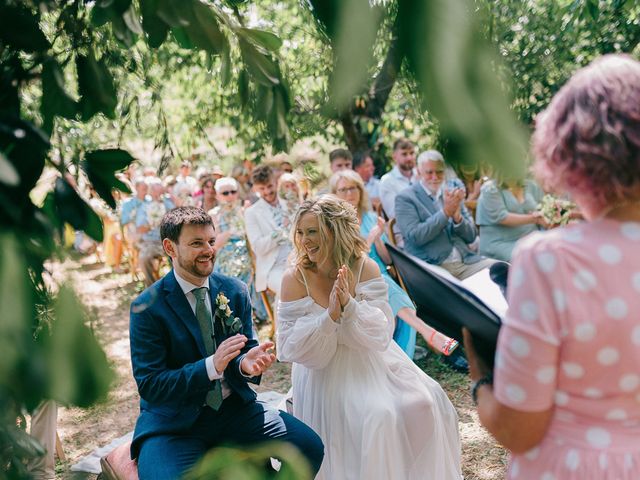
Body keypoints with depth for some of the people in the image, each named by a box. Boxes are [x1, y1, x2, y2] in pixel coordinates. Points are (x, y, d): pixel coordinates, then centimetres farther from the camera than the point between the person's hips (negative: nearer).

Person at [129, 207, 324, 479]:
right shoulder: (147, 307, -11)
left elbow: (246, 348, 9)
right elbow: (149, 386, -13)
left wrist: (247, 363, -16)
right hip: (173, 423, -4)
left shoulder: (235, 291, 2)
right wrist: (211, 366, -26)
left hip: (234, 408, 4)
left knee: (310, 447, -12)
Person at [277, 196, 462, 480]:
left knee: (425, 401, -10)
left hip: (371, 362, 3)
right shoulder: (295, 279, -14)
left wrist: (349, 305, -30)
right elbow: (291, 348, -14)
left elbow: (381, 336, -12)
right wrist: (329, 317, -29)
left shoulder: (365, 268, -10)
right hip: (326, 374, -3)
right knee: (378, 418, -23)